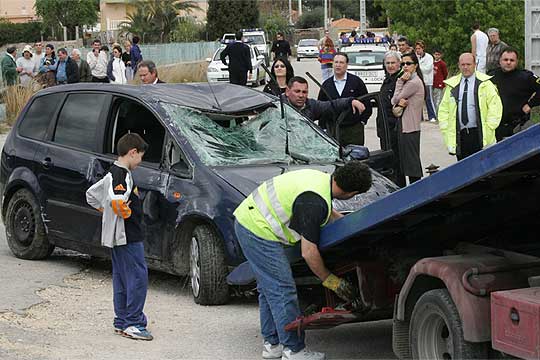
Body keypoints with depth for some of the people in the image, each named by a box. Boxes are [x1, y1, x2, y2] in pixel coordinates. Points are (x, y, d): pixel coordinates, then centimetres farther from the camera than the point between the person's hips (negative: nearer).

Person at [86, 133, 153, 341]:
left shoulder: (113, 174, 16)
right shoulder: (122, 175, -16)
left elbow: (91, 194, 25)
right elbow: (114, 199, -33)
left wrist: (106, 211, 20)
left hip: (116, 237, 11)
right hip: (128, 236, -11)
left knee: (121, 278, 13)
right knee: (138, 276, -9)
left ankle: (121, 322, 18)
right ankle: (133, 323, -10)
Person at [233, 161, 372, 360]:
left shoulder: (322, 179, 5)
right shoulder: (314, 202, -24)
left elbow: (329, 214, 28)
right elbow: (309, 253, -19)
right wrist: (330, 280, -7)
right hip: (259, 231, -11)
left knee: (269, 289, 17)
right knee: (282, 291, -5)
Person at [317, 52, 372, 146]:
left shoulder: (356, 81, 3)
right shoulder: (326, 85, 9)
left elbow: (366, 103, 5)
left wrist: (362, 121, 0)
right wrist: (323, 127, 5)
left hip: (354, 129, -2)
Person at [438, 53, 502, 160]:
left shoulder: (485, 84, 2)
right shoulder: (452, 85, 12)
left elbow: (495, 105, -1)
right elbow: (443, 109, 17)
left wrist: (489, 127, -9)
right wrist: (445, 127, 4)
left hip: (479, 135, -3)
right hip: (459, 134, 3)